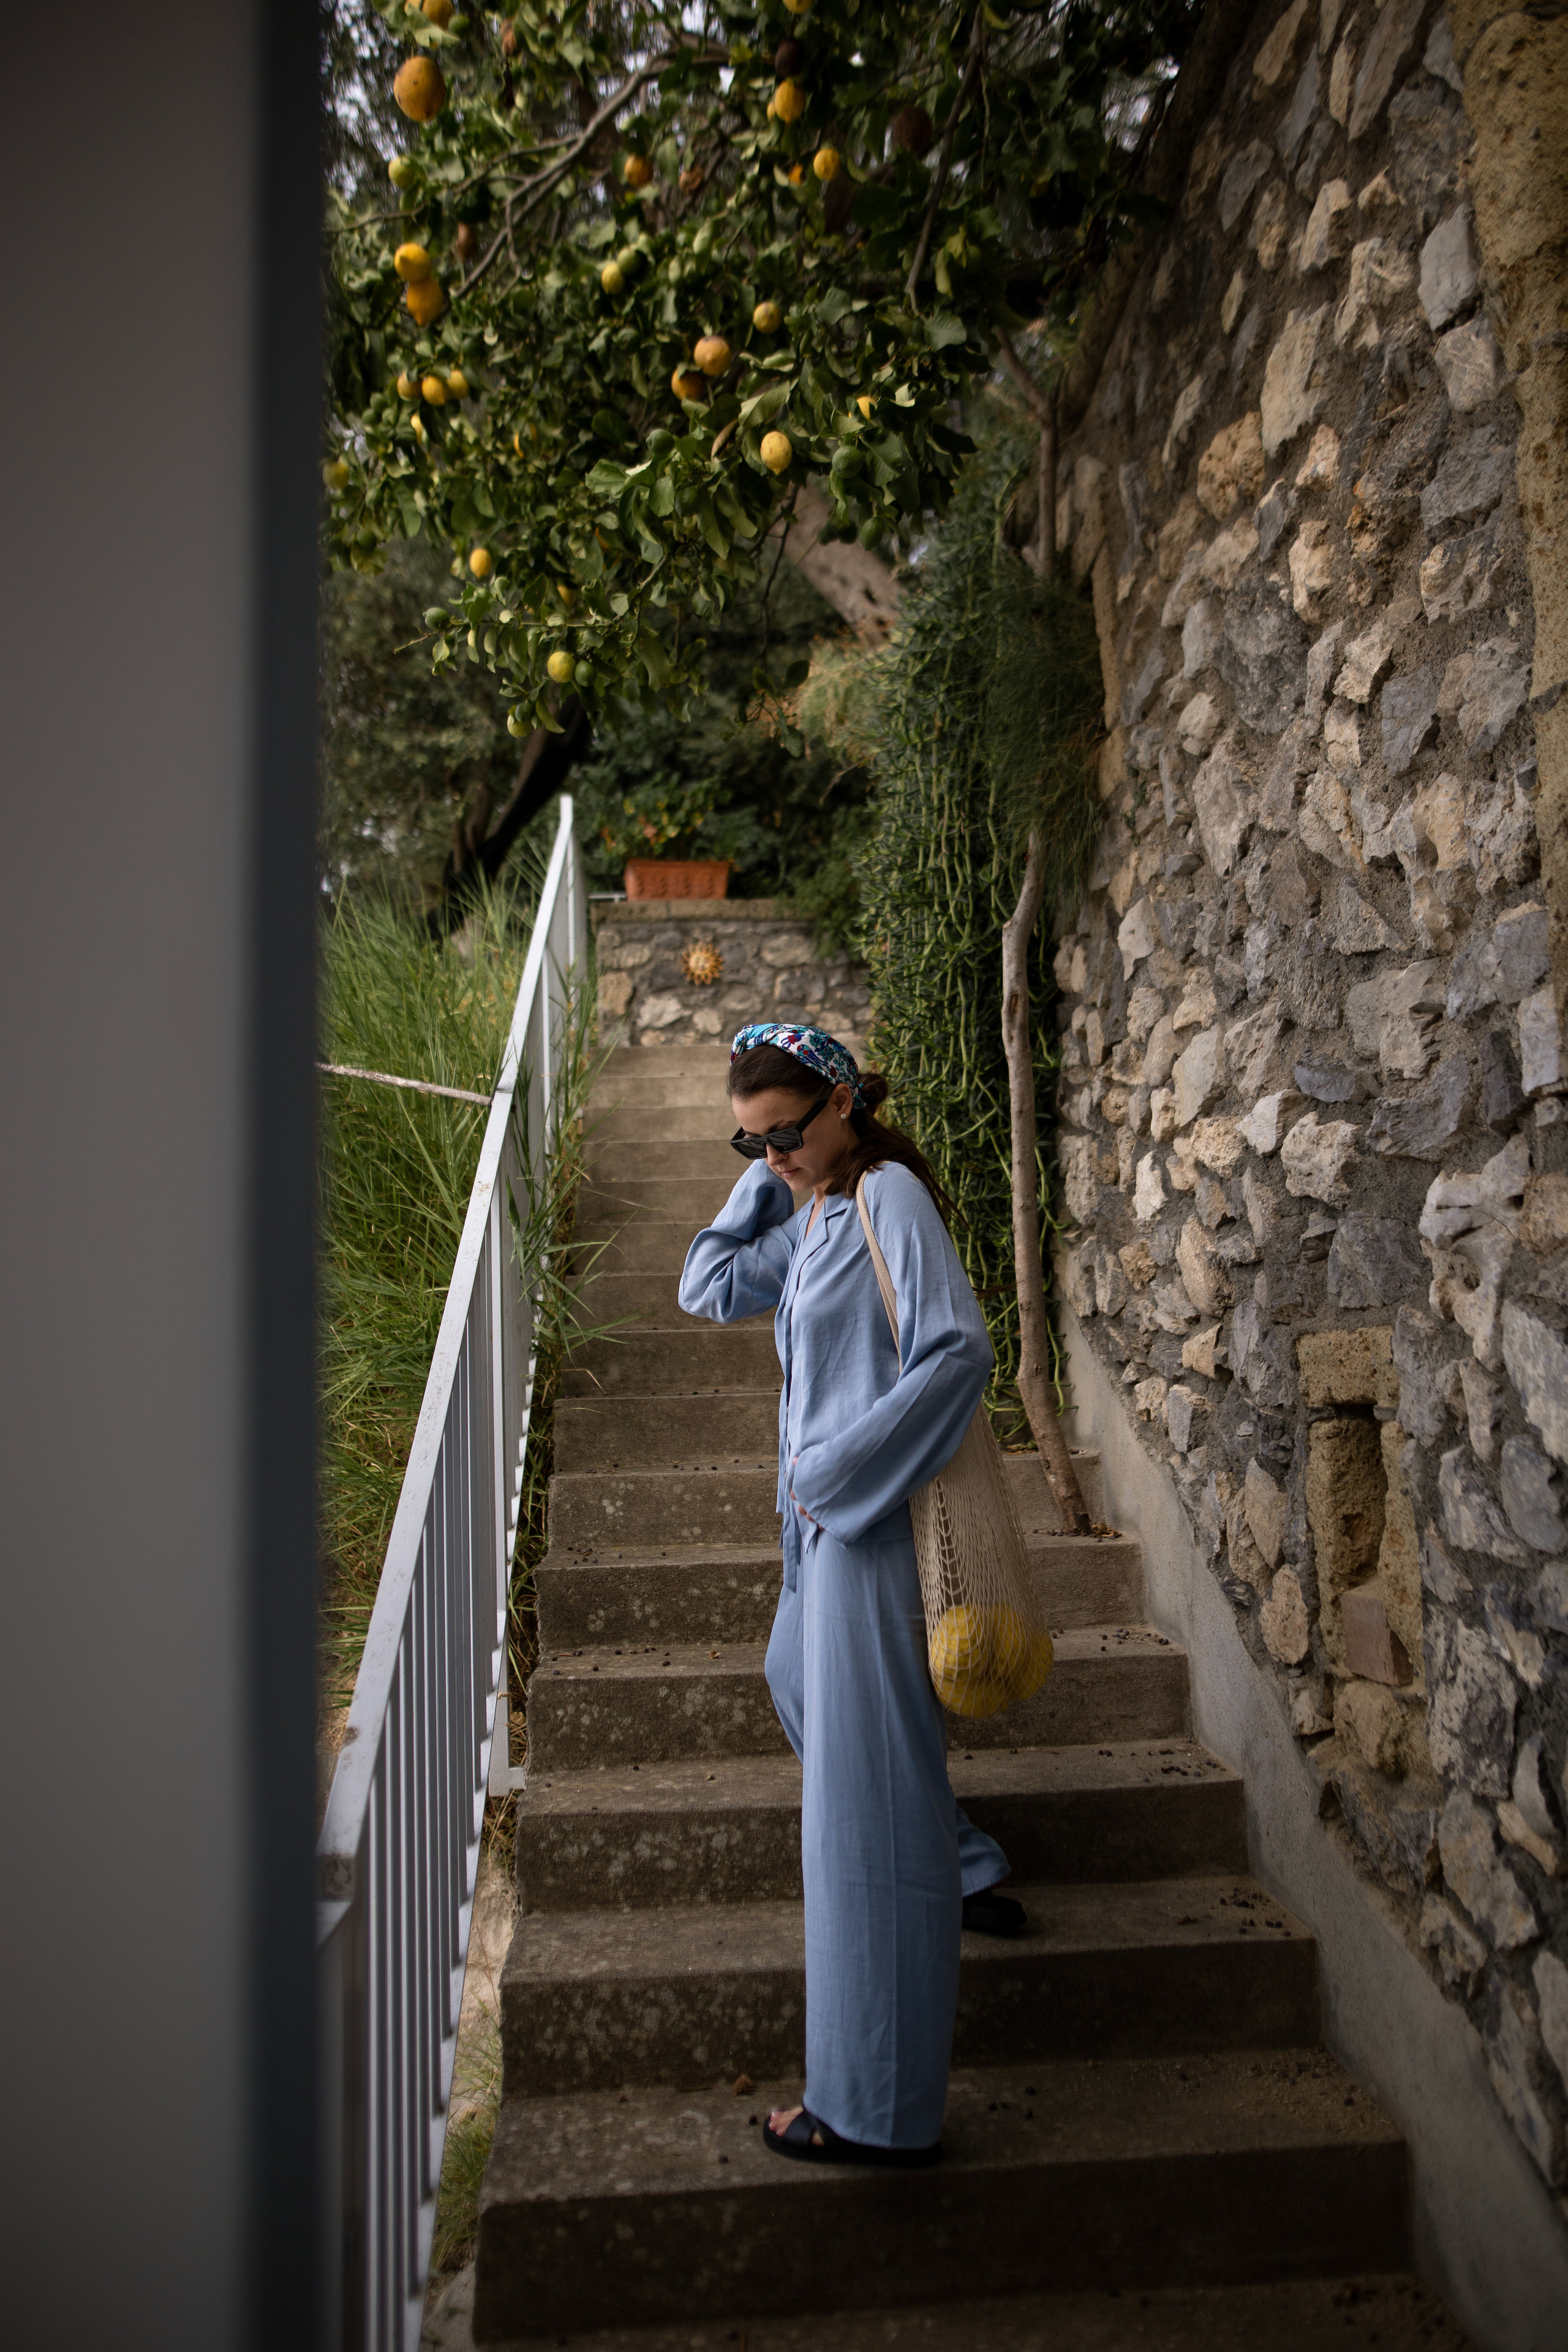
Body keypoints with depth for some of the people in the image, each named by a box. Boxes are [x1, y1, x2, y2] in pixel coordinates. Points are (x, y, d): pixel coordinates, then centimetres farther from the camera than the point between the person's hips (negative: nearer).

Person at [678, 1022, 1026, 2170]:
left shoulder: (890, 1196, -15)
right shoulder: (809, 1212, 11)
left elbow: (959, 1352, -23)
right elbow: (708, 1290, 14)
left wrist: (839, 1467, -20)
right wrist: (761, 1186, 5)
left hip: (869, 1518, -10)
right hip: (819, 1513, 10)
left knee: (864, 1786, -6)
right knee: (800, 1680, 30)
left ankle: (882, 2109, 5)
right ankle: (968, 1876, 45)